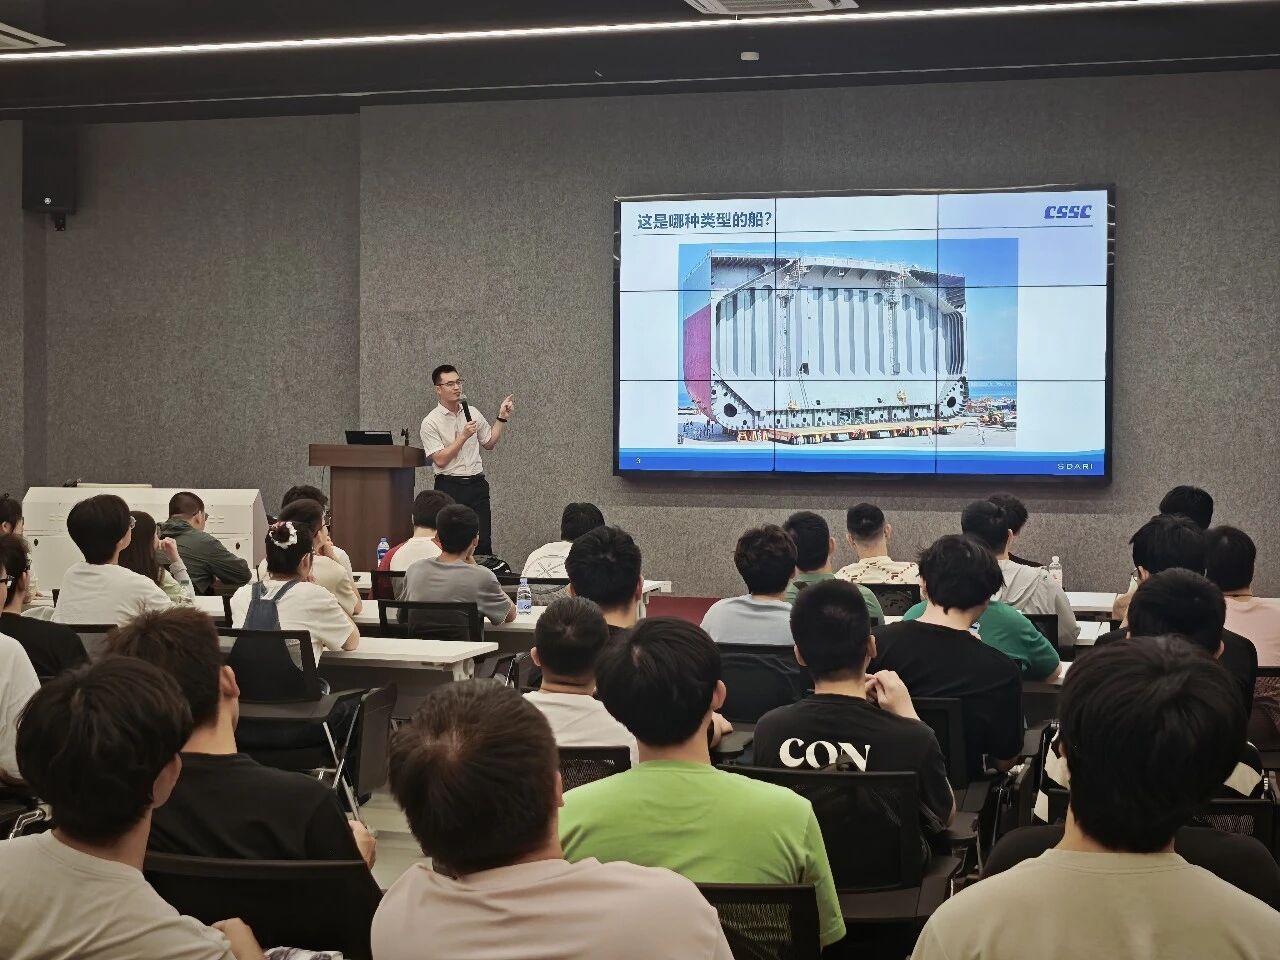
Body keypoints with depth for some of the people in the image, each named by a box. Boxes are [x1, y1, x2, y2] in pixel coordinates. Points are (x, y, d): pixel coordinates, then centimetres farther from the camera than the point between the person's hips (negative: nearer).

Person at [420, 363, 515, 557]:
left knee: (483, 542, 1)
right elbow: (440, 460, -14)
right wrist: (464, 436, -16)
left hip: (477, 485, 4)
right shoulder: (430, 422, -7)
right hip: (450, 488, -4)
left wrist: (502, 418, 15)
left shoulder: (472, 413, 11)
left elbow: (489, 443, 23)